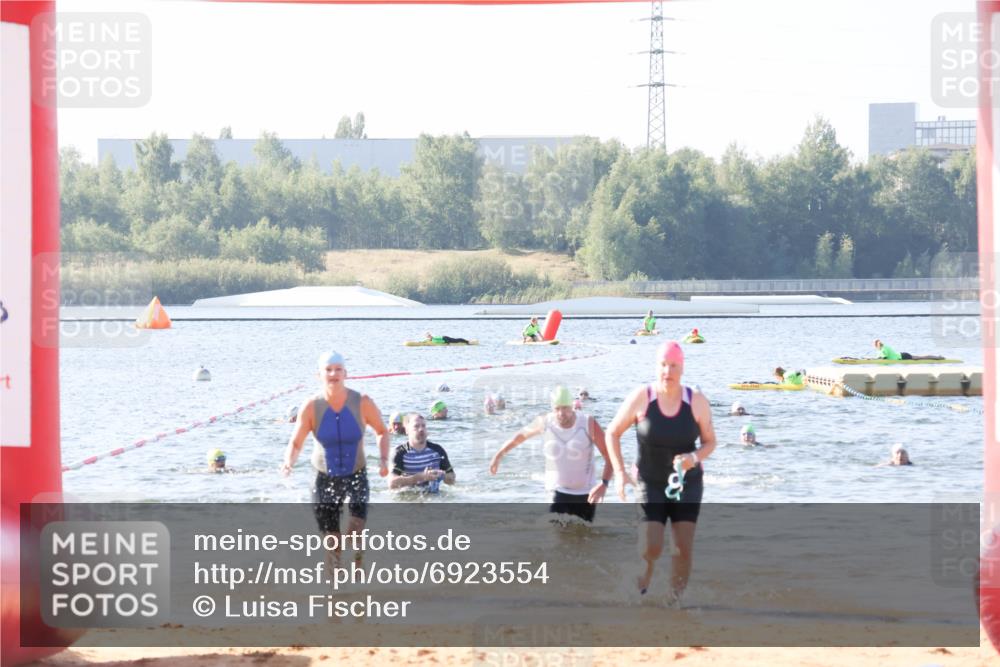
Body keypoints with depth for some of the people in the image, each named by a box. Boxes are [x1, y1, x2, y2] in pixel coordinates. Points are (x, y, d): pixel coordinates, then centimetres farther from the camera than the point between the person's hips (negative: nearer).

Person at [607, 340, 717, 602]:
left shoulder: (697, 402, -9)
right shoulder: (641, 398, -12)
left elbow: (710, 441, 2)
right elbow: (613, 432, -1)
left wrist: (694, 458, -20)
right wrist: (619, 472, -9)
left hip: (687, 483, 2)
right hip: (651, 484, -1)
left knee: (684, 547, -4)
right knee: (651, 548, -12)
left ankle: (675, 601, 11)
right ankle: (639, 595, 13)